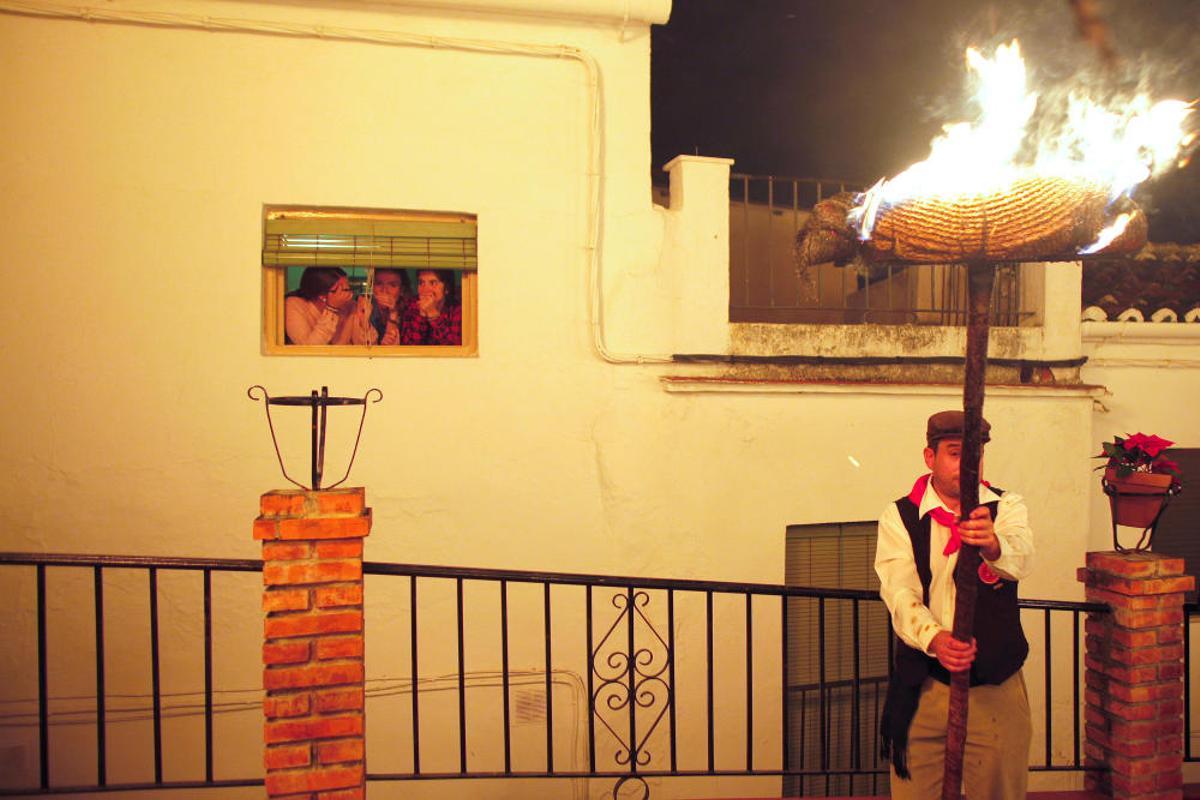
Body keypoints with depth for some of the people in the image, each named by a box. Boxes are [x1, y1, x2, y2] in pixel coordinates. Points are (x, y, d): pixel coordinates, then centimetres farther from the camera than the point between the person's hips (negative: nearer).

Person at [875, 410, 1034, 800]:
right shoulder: (899, 517, -1)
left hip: (996, 686, 1)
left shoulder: (1007, 506, 1)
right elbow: (900, 593, -15)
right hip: (921, 687, 0)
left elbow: (1021, 558, -22)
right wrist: (935, 638, -35)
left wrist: (992, 544, -46)